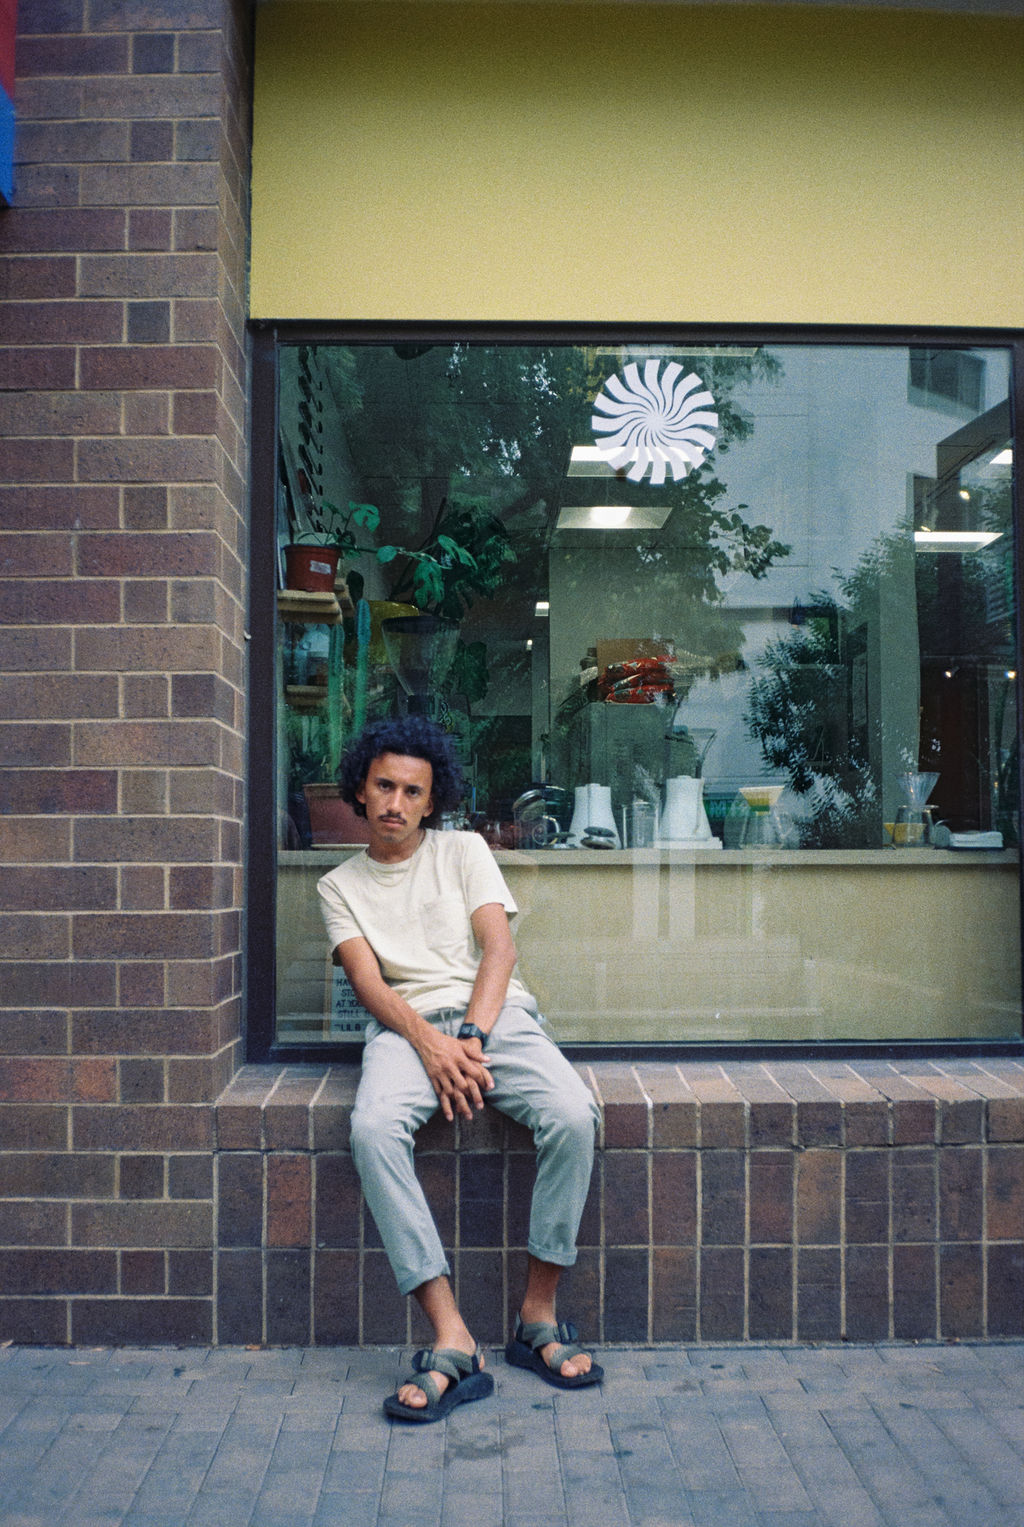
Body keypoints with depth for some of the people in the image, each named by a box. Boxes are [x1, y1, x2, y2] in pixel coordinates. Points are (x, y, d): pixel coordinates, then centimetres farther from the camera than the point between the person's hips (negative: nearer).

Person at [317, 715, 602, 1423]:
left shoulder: (465, 850, 16)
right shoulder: (340, 886, 17)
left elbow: (499, 948, 3)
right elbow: (368, 981, 1)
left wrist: (470, 1039, -14)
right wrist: (430, 1044, -18)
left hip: (497, 1014, 0)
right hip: (408, 1025, 0)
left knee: (574, 1116, -29)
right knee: (374, 1128, -34)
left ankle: (538, 1315, -13)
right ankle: (453, 1344, -31)